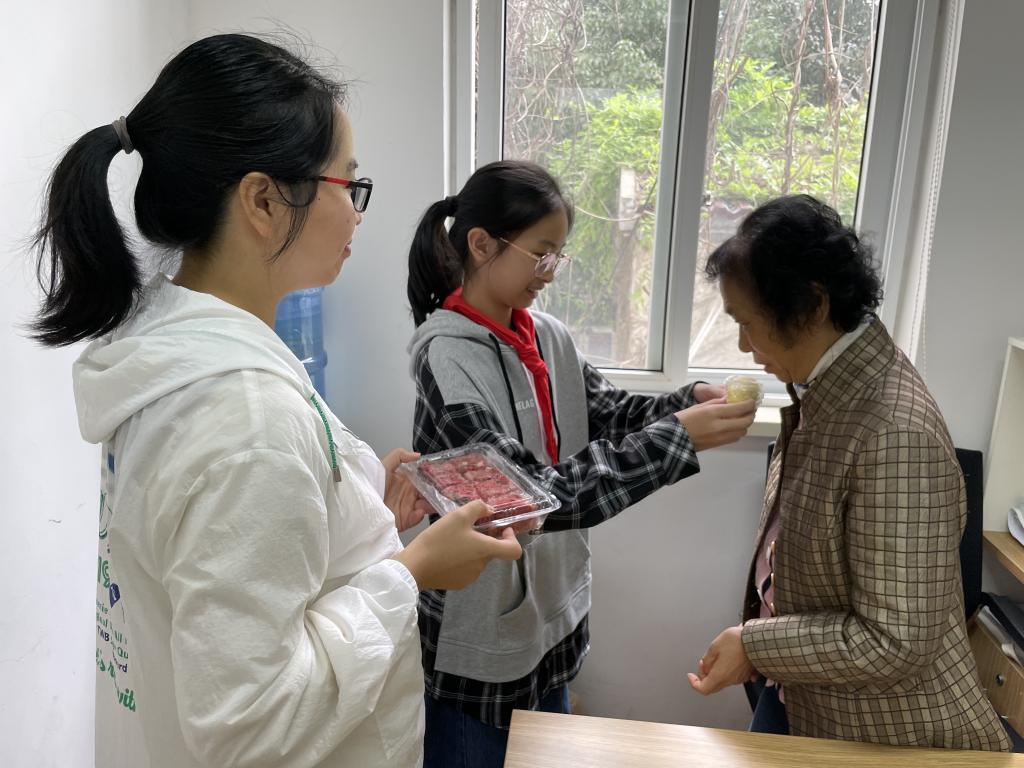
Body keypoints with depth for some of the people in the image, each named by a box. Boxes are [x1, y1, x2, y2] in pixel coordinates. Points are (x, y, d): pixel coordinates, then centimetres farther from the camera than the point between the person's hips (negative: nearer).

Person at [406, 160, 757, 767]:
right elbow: (527, 494, -30)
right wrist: (679, 438, -31)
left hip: (554, 613, 7)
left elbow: (608, 413, 4)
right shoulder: (447, 358, -24)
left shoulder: (550, 336, -3)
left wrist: (689, 402, -16)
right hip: (480, 631, -6)